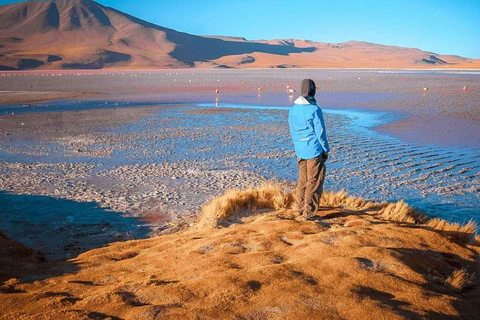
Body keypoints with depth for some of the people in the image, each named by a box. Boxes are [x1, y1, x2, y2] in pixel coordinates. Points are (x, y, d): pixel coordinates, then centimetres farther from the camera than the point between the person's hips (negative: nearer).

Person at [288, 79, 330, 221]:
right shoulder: (315, 109, -15)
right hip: (314, 151, -6)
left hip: (300, 151, 6)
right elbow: (320, 132, -12)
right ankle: (308, 213, 4)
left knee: (303, 179, 19)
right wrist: (326, 150, -1)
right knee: (314, 182, 2)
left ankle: (300, 208, 25)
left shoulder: (293, 109, 4)